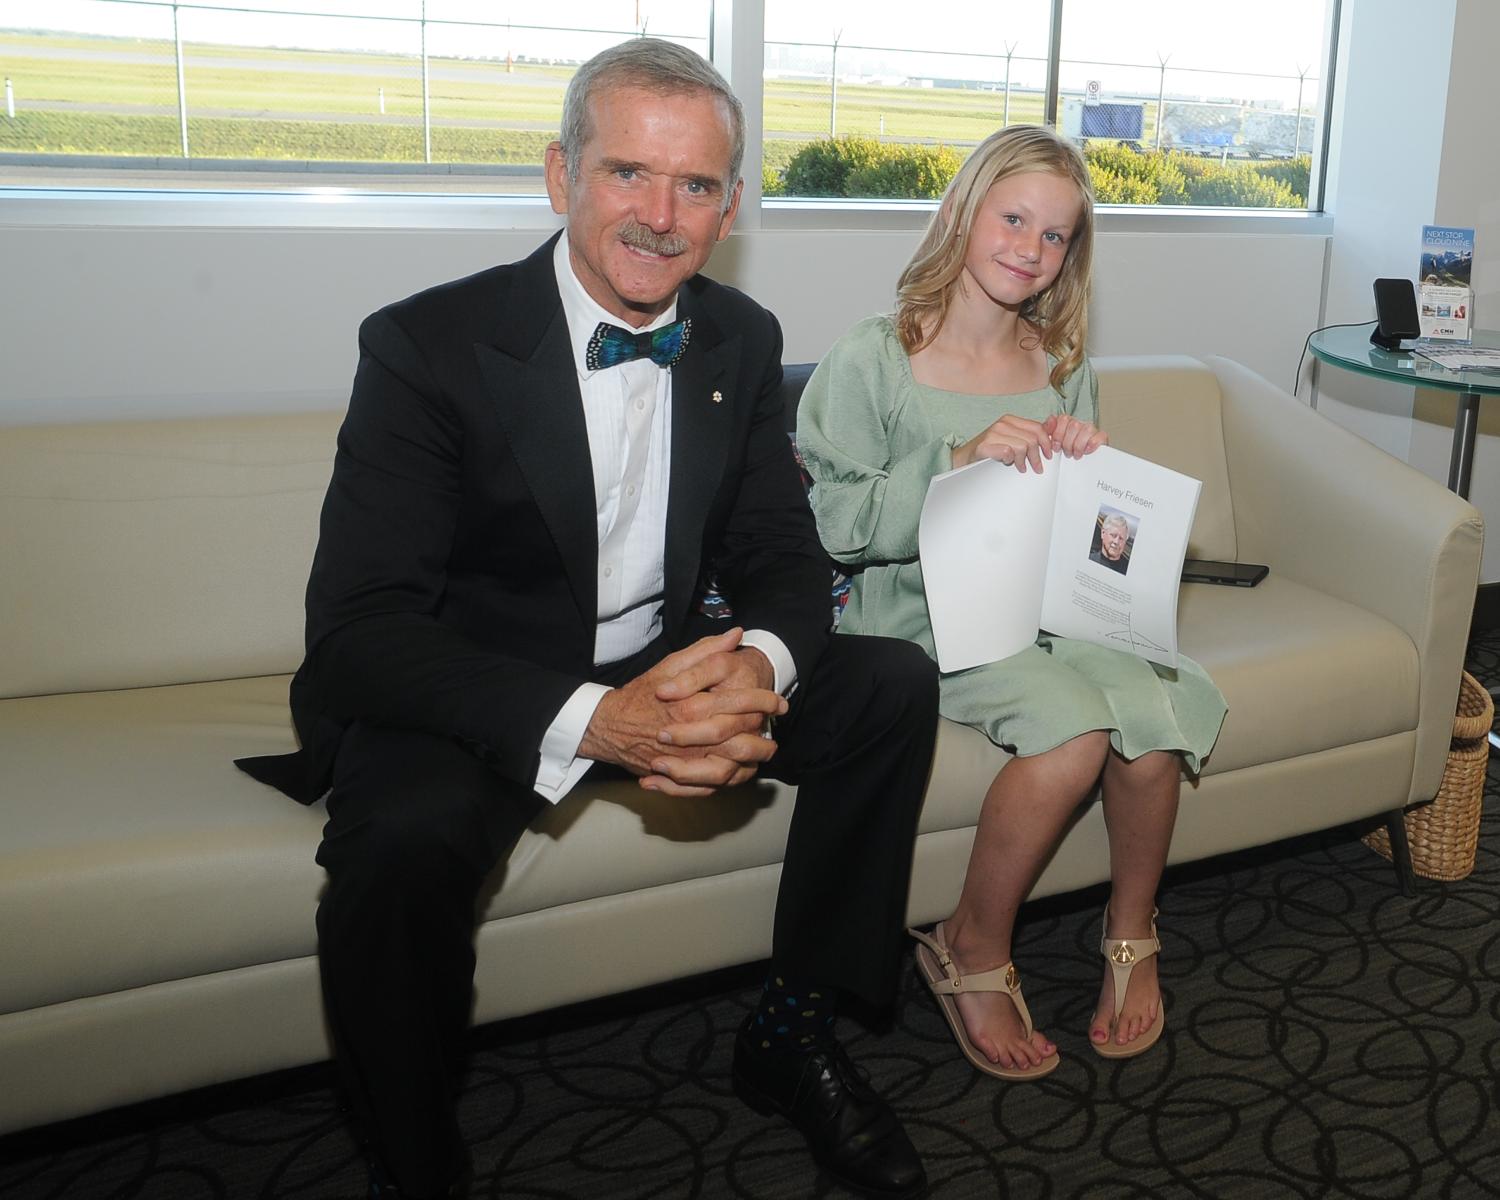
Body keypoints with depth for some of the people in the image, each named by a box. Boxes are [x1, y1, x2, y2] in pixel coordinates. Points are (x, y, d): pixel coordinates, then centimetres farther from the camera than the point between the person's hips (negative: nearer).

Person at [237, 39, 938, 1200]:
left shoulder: (741, 341, -1)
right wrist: (590, 721, -40)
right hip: (477, 696, -5)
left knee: (894, 684, -8)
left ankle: (792, 1034, 6)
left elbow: (781, 551, 2)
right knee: (403, 839, -35)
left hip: (667, 673, 6)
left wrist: (761, 663, -25)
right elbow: (356, 631, -24)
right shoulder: (428, 345, -18)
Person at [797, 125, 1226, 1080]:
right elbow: (834, 523, -11)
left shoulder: (1066, 370, 12)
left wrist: (1090, 472, -5)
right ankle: (973, 956, -6)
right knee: (1075, 728, -30)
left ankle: (1132, 936, 4)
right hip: (927, 614, -5)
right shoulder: (873, 360, -4)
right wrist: (960, 463, -20)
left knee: (1153, 719, -25)